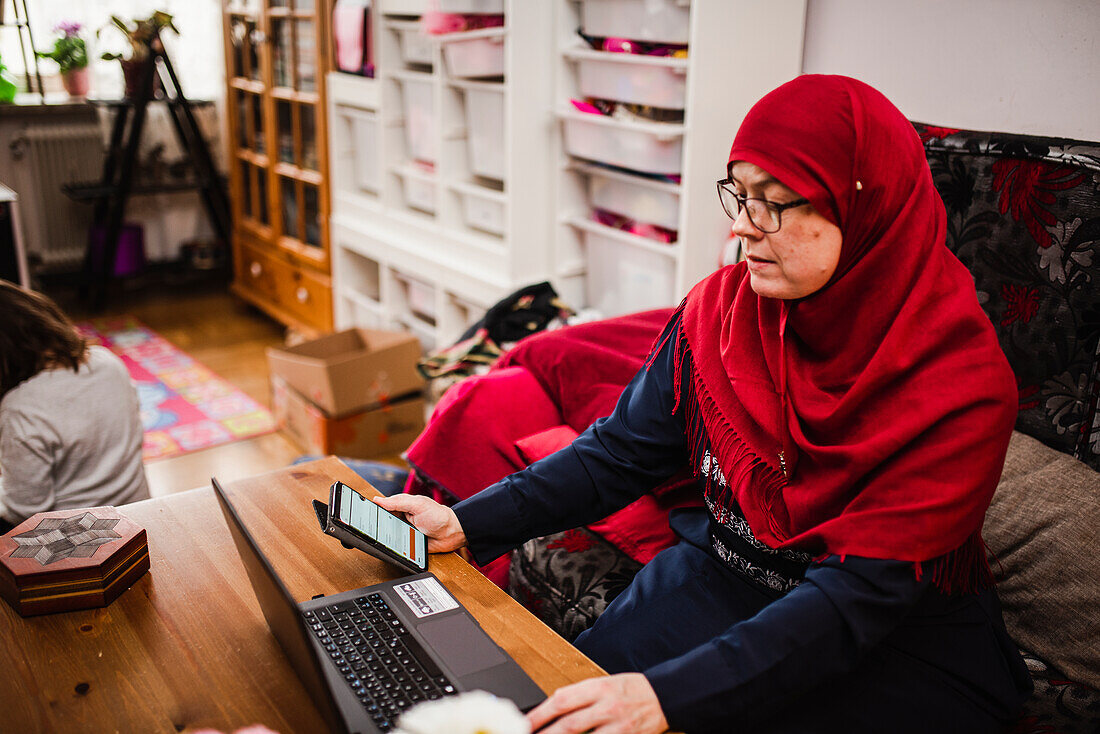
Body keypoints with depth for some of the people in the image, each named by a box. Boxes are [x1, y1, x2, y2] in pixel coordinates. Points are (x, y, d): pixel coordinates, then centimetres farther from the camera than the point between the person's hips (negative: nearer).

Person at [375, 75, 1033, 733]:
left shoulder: (961, 385, -23)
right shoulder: (721, 307, -8)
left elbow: (861, 595, -28)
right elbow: (621, 451, -1)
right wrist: (466, 523, -13)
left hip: (903, 637, -3)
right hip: (723, 575, 4)